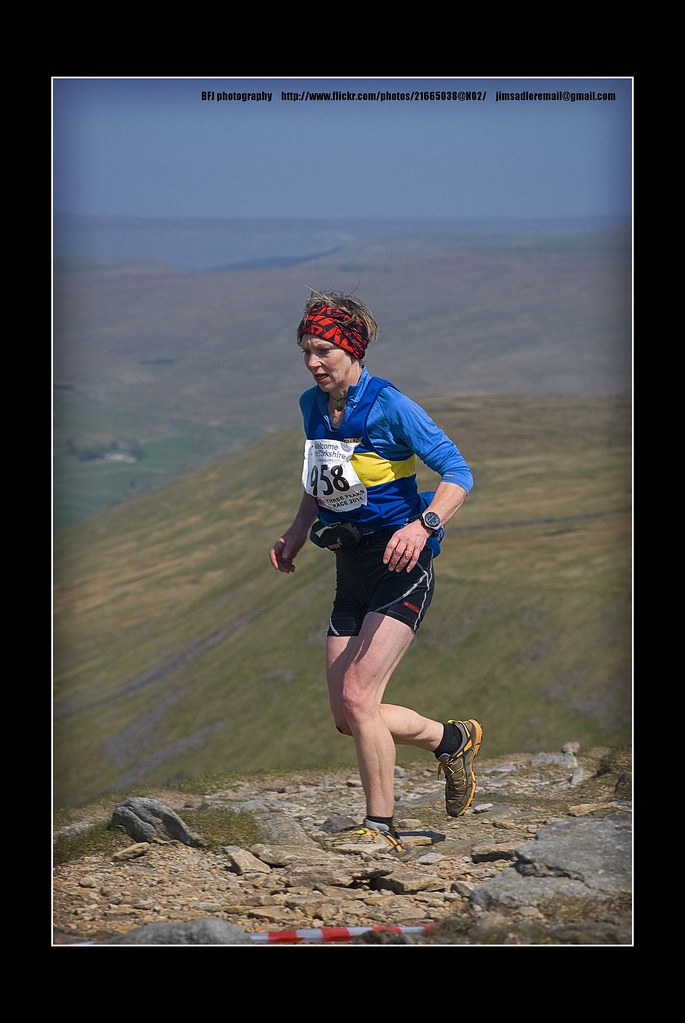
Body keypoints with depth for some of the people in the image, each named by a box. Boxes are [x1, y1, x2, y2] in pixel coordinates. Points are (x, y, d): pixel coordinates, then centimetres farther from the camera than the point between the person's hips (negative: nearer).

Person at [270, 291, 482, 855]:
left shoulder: (390, 406, -14)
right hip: (352, 567, 8)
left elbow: (458, 474, -14)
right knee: (347, 716, 6)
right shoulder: (312, 406, 7)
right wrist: (296, 533, 9)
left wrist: (424, 525, -30)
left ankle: (382, 829, -6)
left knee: (357, 696, -18)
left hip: (401, 563, -8)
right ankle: (452, 738, 30)